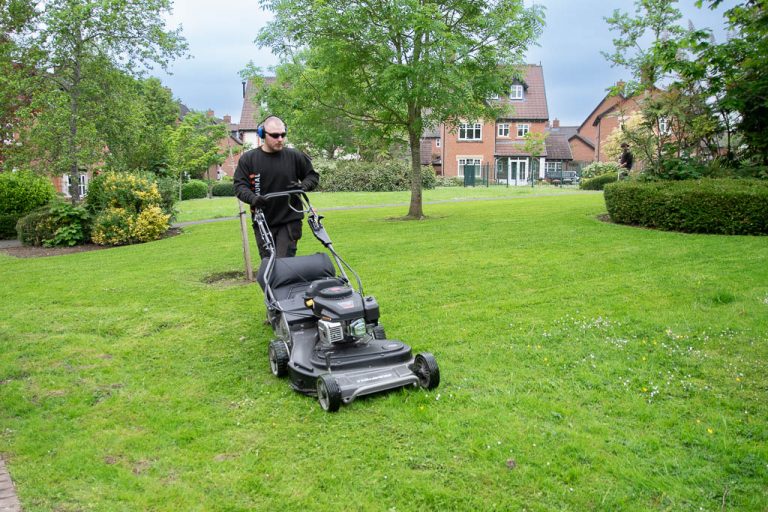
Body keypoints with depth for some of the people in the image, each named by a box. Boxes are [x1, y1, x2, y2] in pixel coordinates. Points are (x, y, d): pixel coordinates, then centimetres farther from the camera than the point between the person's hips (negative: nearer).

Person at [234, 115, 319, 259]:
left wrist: (304, 186, -12)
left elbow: (313, 175, 10)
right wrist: (252, 198, -21)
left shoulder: (295, 156, 0)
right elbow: (240, 185, 0)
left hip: (289, 222, -2)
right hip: (262, 223, 2)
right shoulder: (248, 159, 2)